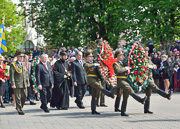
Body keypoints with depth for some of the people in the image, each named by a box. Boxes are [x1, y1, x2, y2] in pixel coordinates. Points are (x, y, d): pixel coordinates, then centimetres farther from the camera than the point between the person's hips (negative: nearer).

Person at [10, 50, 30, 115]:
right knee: (18, 97, -1)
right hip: (17, 84, -6)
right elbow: (11, 75, -9)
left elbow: (26, 74, 18)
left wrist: (28, 82, 12)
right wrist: (13, 84, -15)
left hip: (24, 84, 6)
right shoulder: (13, 65, -5)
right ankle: (19, 110, 6)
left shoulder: (24, 64, 14)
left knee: (24, 96, 9)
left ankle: (19, 107, 28)